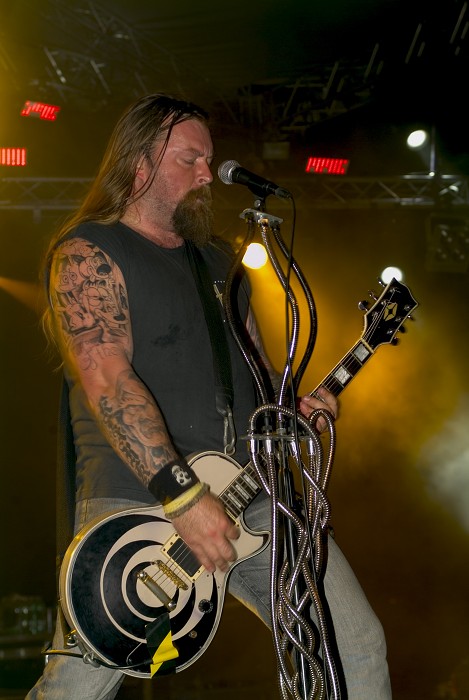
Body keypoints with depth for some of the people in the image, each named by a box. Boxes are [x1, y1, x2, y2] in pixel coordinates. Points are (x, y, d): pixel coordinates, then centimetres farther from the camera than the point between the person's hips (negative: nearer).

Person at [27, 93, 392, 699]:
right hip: (133, 501, -6)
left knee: (359, 648, 0)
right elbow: (106, 380, -18)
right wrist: (182, 495, -25)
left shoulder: (219, 262, 20)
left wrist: (294, 402, 2)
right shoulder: (86, 253, -4)